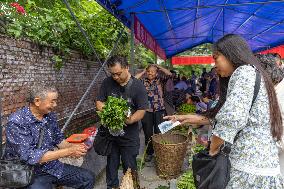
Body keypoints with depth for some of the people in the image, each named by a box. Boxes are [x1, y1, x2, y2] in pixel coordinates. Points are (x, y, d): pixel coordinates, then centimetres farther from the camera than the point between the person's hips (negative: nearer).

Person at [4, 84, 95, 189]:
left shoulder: (50, 116, 0)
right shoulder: (17, 122, -20)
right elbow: (29, 157, -26)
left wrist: (72, 146, -9)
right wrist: (68, 152, -27)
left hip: (53, 167, 6)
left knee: (89, 178, 6)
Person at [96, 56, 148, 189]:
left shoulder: (138, 86, -11)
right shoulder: (107, 83, -2)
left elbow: (142, 111, -12)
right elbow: (99, 102, 4)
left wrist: (128, 120, -29)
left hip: (129, 135, -2)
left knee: (129, 167, 13)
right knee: (111, 164, 19)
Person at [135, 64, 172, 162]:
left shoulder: (160, 80, 4)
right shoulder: (143, 81, 7)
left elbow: (169, 74, -9)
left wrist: (159, 67, 2)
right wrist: (143, 72, 2)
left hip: (159, 110, -1)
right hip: (146, 111, 2)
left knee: (159, 132, 4)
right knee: (148, 133, 12)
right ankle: (149, 153, 29)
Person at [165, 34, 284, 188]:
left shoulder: (244, 71, -13)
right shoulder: (250, 74, 18)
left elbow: (232, 118, -26)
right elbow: (222, 115, 19)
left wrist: (213, 149, -10)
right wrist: (188, 118, 18)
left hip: (251, 169, -9)